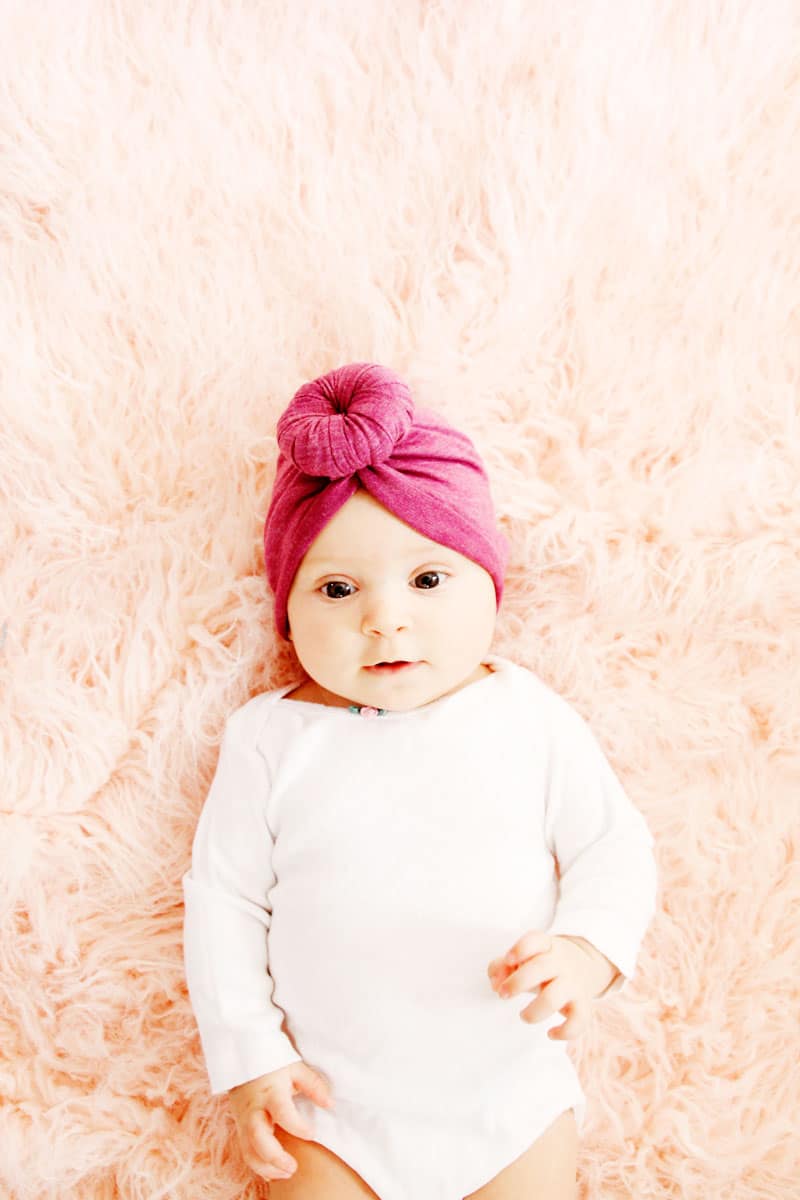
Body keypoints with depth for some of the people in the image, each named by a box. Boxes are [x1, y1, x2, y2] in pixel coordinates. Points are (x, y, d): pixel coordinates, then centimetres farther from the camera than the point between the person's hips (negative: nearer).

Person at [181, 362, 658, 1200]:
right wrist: (249, 1054, -5)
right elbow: (223, 897, -2)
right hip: (331, 1102, 0)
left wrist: (586, 951, -20)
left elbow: (613, 849, -2)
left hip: (512, 1091, 1)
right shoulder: (271, 738, -6)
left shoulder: (532, 719, -6)